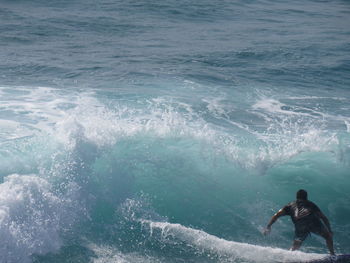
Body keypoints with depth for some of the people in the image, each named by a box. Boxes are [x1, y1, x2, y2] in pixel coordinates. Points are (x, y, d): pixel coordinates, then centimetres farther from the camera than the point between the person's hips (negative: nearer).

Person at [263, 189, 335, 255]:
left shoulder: (291, 205, 32)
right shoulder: (310, 204, 33)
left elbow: (276, 215, 20)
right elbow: (323, 217, 31)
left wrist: (268, 226, 22)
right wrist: (329, 230, 39)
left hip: (300, 226, 0)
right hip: (313, 222, 0)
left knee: (295, 247, 13)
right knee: (328, 236, 21)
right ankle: (332, 255, 10)